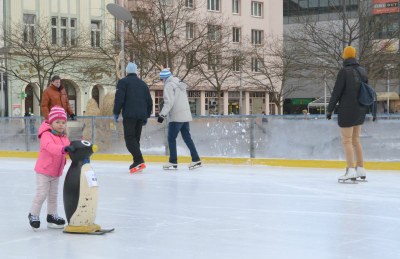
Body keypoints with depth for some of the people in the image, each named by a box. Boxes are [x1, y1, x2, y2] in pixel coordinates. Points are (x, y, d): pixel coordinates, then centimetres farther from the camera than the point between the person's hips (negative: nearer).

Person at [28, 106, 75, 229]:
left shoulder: (64, 137, 5)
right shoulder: (46, 135, -22)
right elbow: (50, 147, -40)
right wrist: (63, 149, -56)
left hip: (56, 172, 7)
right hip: (44, 171, -7)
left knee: (53, 195, 15)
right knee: (42, 194, -7)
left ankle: (52, 215, 28)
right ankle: (33, 215, 11)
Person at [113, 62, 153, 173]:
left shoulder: (123, 82, 3)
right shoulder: (143, 84, 20)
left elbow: (119, 98, -8)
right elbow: (149, 101, 21)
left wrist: (116, 113, -1)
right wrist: (146, 116, 27)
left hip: (129, 115, -6)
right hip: (141, 116, 6)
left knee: (129, 138, -9)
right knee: (136, 138, 14)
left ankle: (139, 161, -24)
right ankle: (137, 162, 7)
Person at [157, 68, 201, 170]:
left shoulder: (169, 85, -9)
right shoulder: (180, 84, 19)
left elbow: (169, 102, -18)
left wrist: (162, 115, -18)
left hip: (176, 117, -8)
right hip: (185, 116, 8)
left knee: (171, 138, 0)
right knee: (187, 138, 10)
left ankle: (173, 162, -1)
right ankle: (196, 160, 7)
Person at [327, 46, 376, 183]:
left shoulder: (344, 71, -12)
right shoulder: (362, 71, 7)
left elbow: (337, 92, -13)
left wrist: (330, 109, -6)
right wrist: (372, 110, 17)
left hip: (347, 111, -7)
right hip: (360, 111, 7)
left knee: (347, 141, -3)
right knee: (355, 140, 15)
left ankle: (351, 171, -9)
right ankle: (361, 170, 17)